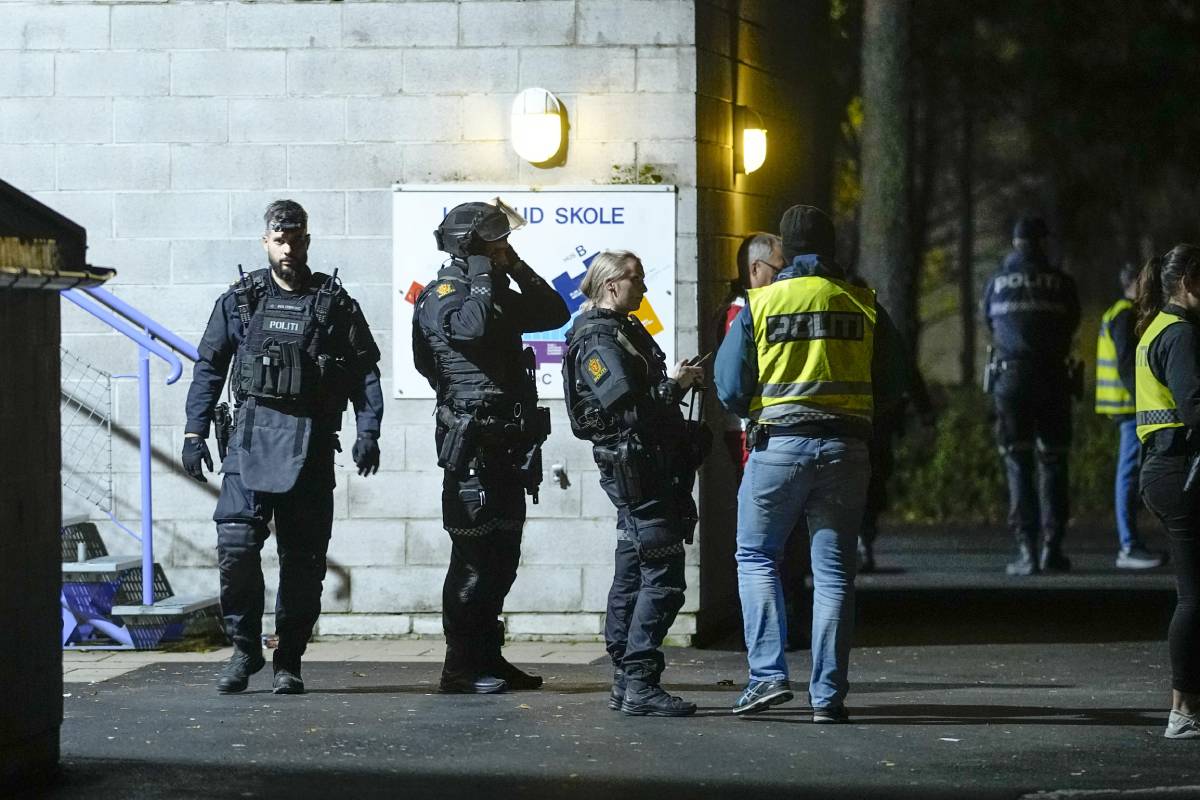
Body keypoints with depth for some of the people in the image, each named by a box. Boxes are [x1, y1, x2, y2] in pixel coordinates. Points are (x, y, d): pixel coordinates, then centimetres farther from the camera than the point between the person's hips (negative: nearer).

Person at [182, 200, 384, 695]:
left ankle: (289, 662, 12)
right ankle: (244, 648, 2)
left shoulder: (334, 303, 8)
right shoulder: (240, 300, 10)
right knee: (236, 542, -14)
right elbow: (208, 367, 11)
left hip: (311, 442, 0)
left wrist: (368, 432, -5)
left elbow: (364, 372, 6)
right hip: (252, 435, 0)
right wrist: (194, 432, 3)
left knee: (303, 556, 2)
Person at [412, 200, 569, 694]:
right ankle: (461, 667, -6)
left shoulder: (498, 296, 19)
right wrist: (483, 278, -15)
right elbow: (470, 327, -29)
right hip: (472, 444, -9)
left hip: (507, 444, 9)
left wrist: (518, 271, 11)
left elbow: (554, 315, 19)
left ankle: (488, 658, 18)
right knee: (473, 557, -8)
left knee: (502, 558, 12)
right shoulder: (442, 296, -8)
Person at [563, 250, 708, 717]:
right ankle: (639, 684, -15)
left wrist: (678, 380, 9)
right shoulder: (599, 339, -12)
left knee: (633, 574, 11)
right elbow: (626, 407, -21)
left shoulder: (626, 331, 20)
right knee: (663, 577, -13)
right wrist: (675, 385, -11)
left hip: (651, 465, 11)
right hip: (634, 464, -11)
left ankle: (625, 682, 14)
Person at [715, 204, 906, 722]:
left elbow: (730, 390, -1)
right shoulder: (864, 305, 4)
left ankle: (768, 674, -2)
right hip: (846, 447, 2)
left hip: (778, 445, -2)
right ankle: (828, 695, 4)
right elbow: (891, 387, 9)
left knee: (756, 557, 13)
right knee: (833, 571, 6)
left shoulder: (760, 305, -2)